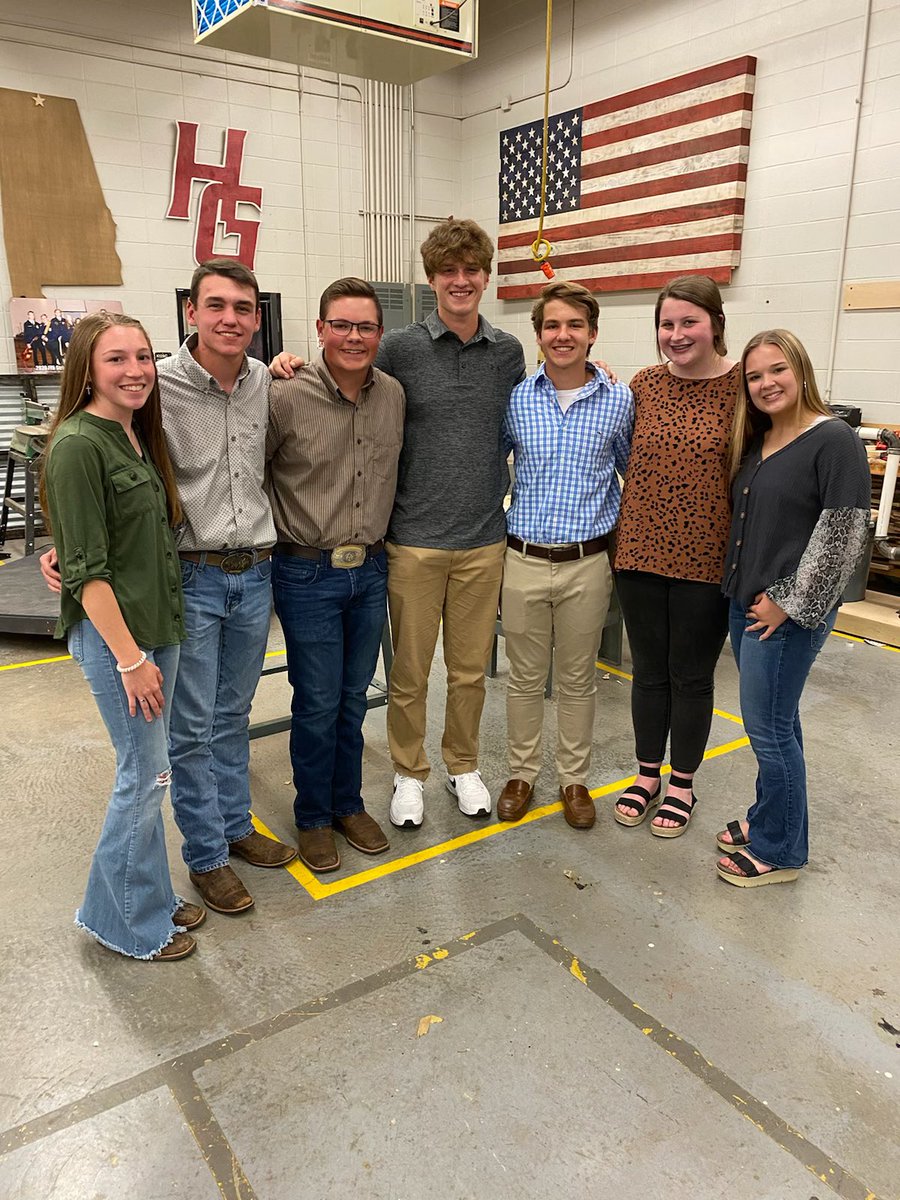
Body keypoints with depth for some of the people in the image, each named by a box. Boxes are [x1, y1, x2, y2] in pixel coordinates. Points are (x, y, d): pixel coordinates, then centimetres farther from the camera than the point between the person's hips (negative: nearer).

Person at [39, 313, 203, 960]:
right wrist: (129, 657, -18)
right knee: (148, 774, 2)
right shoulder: (77, 444, -16)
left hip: (159, 626, 8)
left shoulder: (139, 434, 9)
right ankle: (130, 922, 22)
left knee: (148, 771, 16)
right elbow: (86, 568, -18)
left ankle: (150, 894, 33)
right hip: (112, 634, -8)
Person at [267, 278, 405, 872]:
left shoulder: (394, 395, 2)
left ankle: (349, 804, 34)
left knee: (354, 697, 16)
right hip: (308, 573, -4)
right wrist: (274, 534, -5)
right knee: (317, 704, 6)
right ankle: (314, 817, 26)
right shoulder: (286, 399, -14)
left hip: (371, 569, 5)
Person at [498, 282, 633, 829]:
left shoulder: (619, 401, -2)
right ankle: (523, 773, 30)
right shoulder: (516, 398, -1)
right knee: (525, 677, 12)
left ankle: (575, 779, 30)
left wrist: (618, 538, 9)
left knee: (578, 679, 13)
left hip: (588, 562, 0)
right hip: (524, 559, 0)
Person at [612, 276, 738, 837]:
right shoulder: (643, 384, 3)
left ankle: (683, 785, 30)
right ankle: (648, 775, 33)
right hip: (641, 552, 3)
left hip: (705, 560, -3)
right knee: (649, 670, 15)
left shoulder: (743, 385, -7)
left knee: (692, 676, 11)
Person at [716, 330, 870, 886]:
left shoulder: (834, 439, -13)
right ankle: (769, 819, 34)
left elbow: (844, 533, -17)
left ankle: (779, 851, 17)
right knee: (776, 721, 18)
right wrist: (745, 593, 12)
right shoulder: (755, 442, 12)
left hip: (790, 614, -8)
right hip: (746, 604, 8)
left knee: (768, 728, 0)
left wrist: (788, 604, -16)